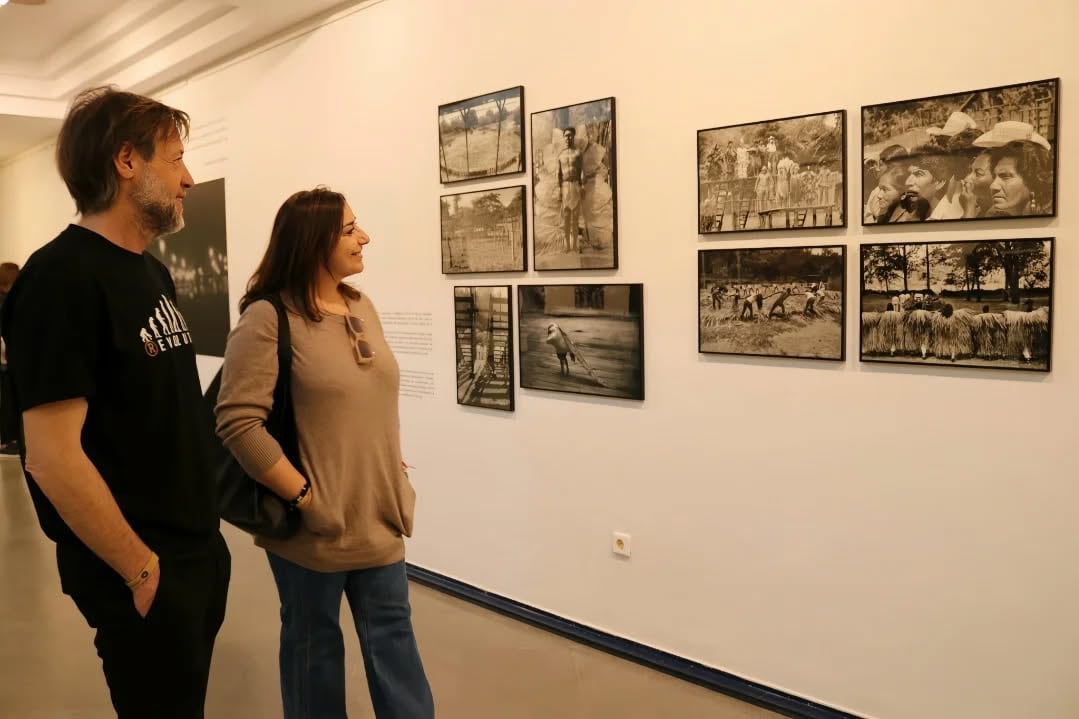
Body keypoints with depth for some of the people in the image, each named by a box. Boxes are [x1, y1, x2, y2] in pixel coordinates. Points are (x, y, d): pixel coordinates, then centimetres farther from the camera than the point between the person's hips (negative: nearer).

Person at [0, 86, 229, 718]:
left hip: (201, 549, 8)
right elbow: (51, 457, -23)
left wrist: (205, 527, 12)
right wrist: (141, 571, -16)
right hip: (144, 573, -8)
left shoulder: (153, 272, 9)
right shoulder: (63, 277, -19)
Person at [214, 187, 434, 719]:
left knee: (393, 632, 16)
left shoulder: (362, 307, 7)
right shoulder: (267, 319, -16)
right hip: (313, 525, -6)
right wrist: (303, 496, -19)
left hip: (380, 516, 6)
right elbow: (239, 424, -22)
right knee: (313, 640, 15)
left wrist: (396, 469, 10)